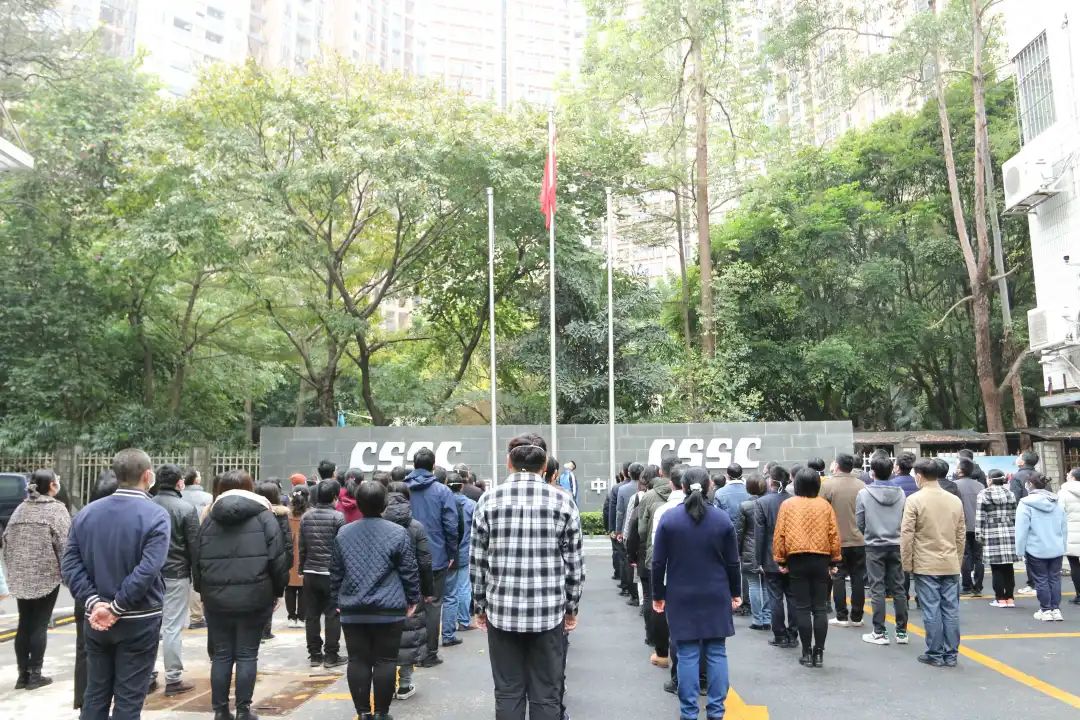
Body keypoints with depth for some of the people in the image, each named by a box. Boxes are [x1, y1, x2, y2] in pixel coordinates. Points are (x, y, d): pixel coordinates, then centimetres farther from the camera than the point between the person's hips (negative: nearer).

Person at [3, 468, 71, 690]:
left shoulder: (21, 508, 10)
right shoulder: (56, 509, -9)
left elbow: (7, 540, 11)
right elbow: (64, 544, -14)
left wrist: (12, 569, 18)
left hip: (20, 576, 6)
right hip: (46, 576, -6)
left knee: (24, 625, 12)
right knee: (39, 625, 2)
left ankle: (23, 674, 17)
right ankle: (34, 675, 8)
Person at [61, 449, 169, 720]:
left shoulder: (86, 513, 3)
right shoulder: (155, 515, -15)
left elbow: (70, 565, -3)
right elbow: (147, 570, -23)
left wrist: (93, 603, -8)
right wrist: (117, 608, -15)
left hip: (96, 621, 5)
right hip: (139, 622, -5)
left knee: (95, 694, 17)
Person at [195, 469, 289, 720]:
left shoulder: (210, 518, 9)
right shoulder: (263, 515, -1)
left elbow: (198, 559, 9)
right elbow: (278, 558, -6)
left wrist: (203, 590, 19)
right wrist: (277, 591, 5)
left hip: (217, 598, 3)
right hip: (253, 598, -3)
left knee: (221, 655, 12)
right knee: (247, 655, 6)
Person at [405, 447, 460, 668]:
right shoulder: (442, 491, -9)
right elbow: (451, 526, -10)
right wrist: (452, 554, 2)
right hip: (436, 558, -3)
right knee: (433, 605, 6)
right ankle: (429, 654, 10)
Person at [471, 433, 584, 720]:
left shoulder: (489, 500, -2)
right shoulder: (562, 501, -3)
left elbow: (478, 561, 2)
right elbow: (574, 563, 0)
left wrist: (480, 605, 13)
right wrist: (571, 607, 12)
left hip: (502, 610, 1)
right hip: (549, 612, -1)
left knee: (508, 694, 11)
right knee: (545, 696, 9)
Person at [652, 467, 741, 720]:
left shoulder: (668, 518, -7)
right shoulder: (723, 519, -4)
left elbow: (658, 562, -5)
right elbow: (732, 562, 1)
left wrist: (658, 595, 5)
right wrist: (736, 592, 14)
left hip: (681, 597, -1)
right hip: (716, 596, 1)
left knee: (687, 654, 4)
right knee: (716, 653, 10)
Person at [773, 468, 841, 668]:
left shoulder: (788, 505, -2)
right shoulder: (825, 505, 2)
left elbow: (779, 534, -3)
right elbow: (834, 535, 3)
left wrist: (780, 560, 4)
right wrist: (835, 561, 11)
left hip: (797, 560, -1)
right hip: (821, 560, 2)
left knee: (802, 608, 4)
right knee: (819, 608, 7)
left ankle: (807, 653, 7)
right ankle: (819, 653, 10)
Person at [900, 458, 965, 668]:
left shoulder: (914, 500, -10)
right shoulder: (955, 501, 6)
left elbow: (906, 535, -11)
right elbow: (961, 534, 12)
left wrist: (907, 564, -2)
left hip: (926, 566, -4)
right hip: (951, 565, 4)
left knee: (931, 611, 2)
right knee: (951, 610, 9)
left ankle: (935, 654, 8)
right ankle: (951, 654, 15)